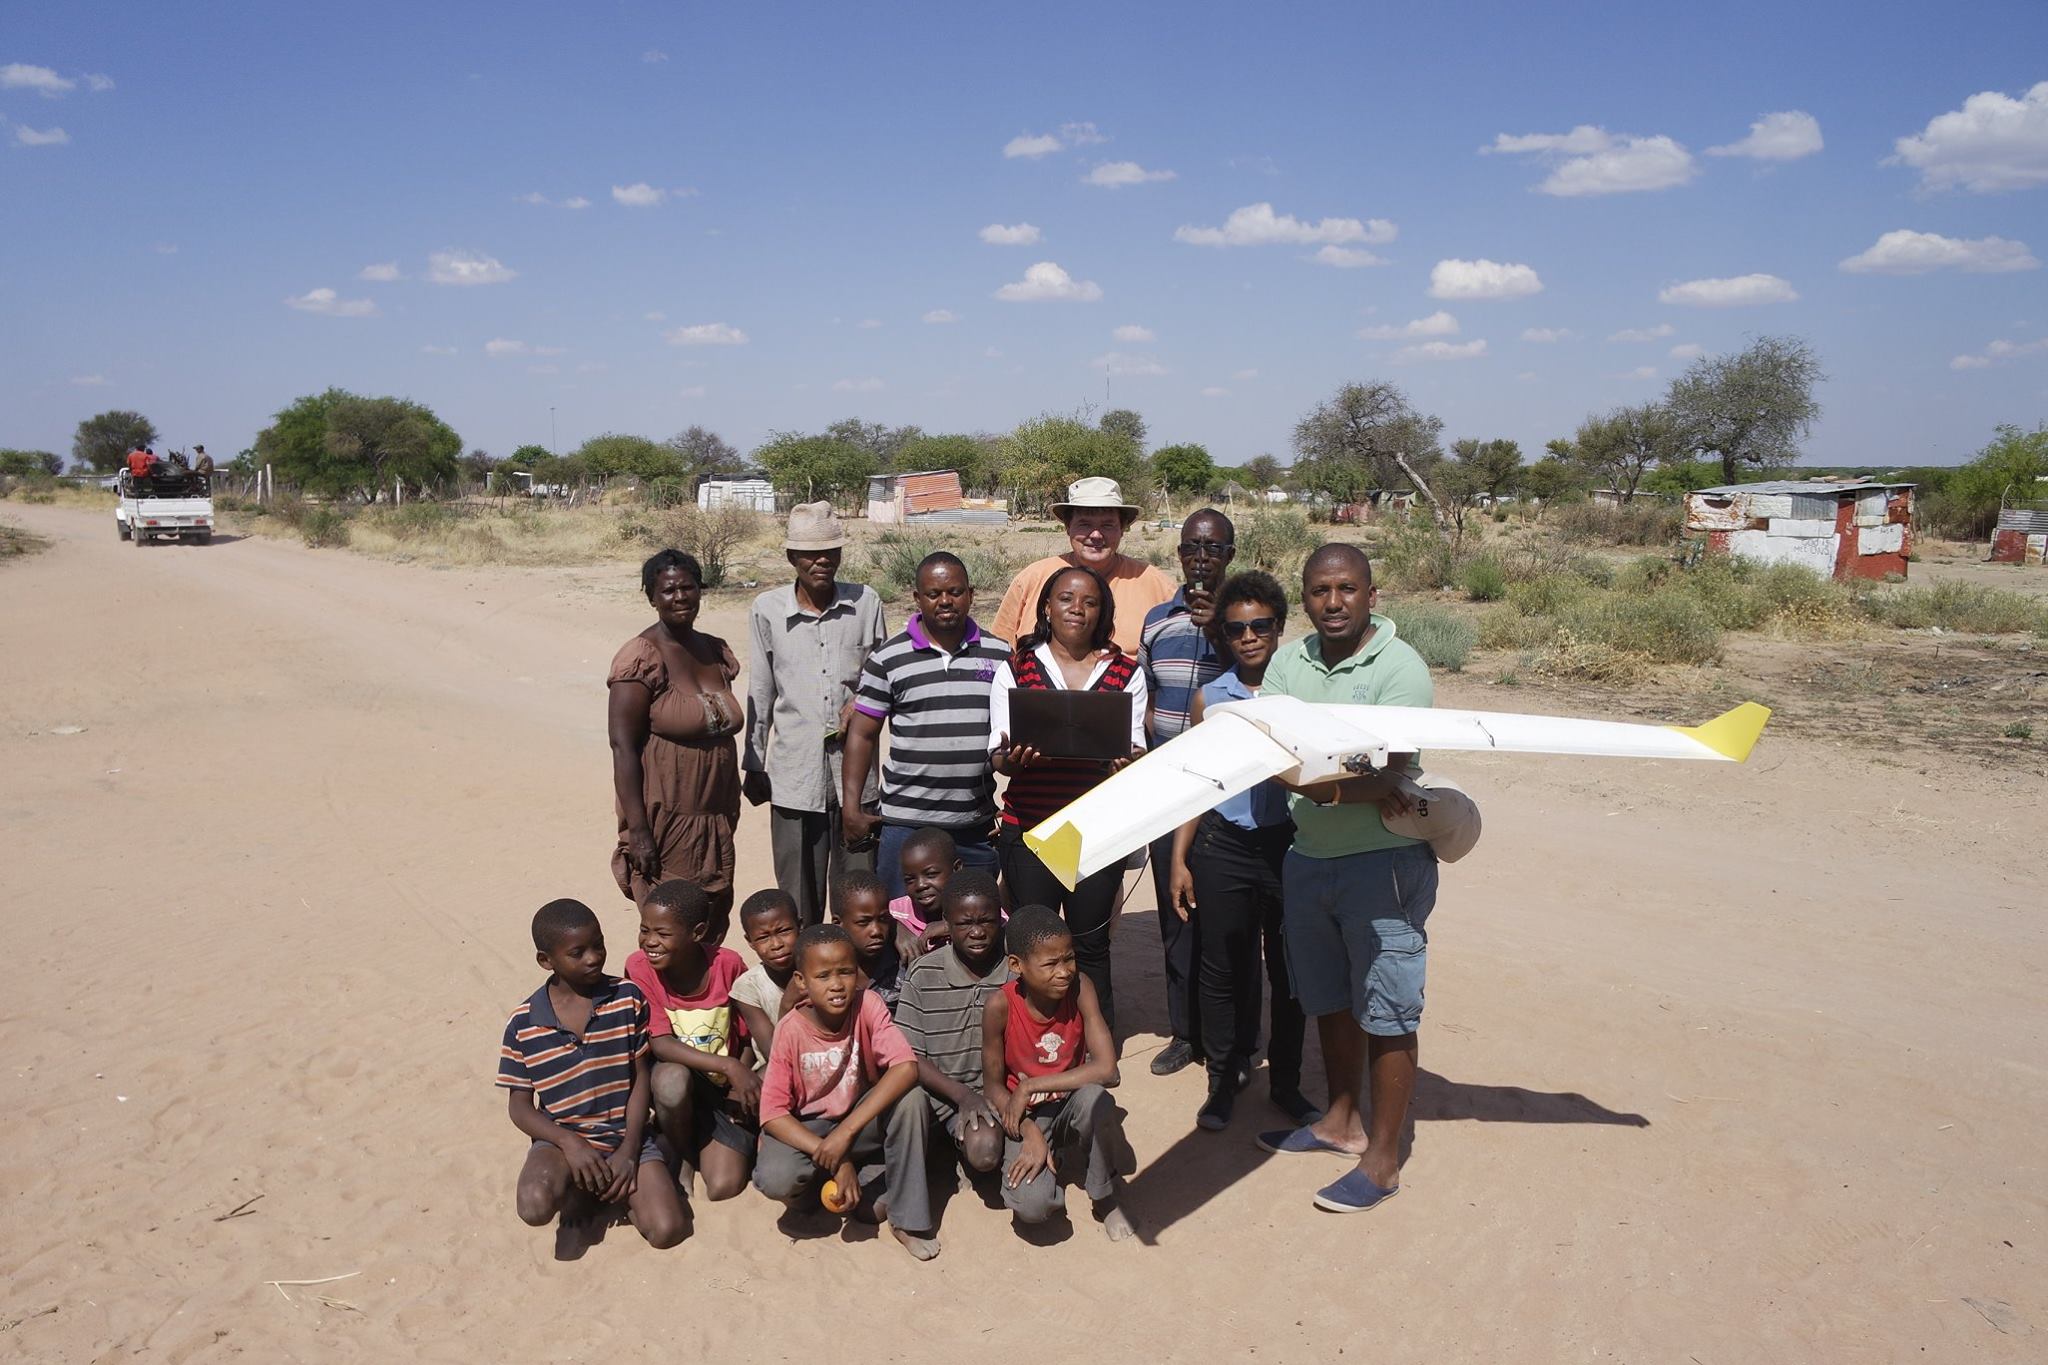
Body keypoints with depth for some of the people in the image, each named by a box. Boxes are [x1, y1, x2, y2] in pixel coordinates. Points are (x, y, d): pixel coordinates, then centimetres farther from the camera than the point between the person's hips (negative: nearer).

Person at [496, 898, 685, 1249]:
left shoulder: (628, 998, -5)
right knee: (535, 1207, -32)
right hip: (563, 1137, 0)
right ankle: (580, 1188, 4)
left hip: (627, 1135, 1)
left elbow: (641, 1078, 0)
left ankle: (612, 1185, 14)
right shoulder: (523, 1023, -6)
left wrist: (628, 1152, -10)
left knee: (666, 1230, -16)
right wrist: (570, 1143, -17)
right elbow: (519, 1105, 0)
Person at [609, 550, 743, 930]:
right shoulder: (640, 658, -11)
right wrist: (638, 831, -18)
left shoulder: (717, 651, 10)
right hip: (664, 821, -6)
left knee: (714, 926, 10)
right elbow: (623, 746, -14)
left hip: (716, 820, 7)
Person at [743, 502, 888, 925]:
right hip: (794, 774, 0)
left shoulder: (865, 603, 1)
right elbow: (759, 694, 8)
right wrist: (754, 766, 11)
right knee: (799, 898, 8)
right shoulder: (767, 609, 0)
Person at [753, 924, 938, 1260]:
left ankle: (907, 1218, -14)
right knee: (774, 1179, -32)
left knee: (910, 1099, -29)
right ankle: (869, 1181, -4)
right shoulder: (790, 1030, -20)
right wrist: (831, 1157, -31)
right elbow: (772, 1114, -20)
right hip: (807, 1129, -1)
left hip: (862, 1119, 1)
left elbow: (906, 1067, -32)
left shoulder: (867, 1006, -20)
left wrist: (846, 1132, -37)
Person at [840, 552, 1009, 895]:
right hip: (905, 824, -2)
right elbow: (862, 734, 1)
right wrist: (850, 806, -4)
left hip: (978, 826, 2)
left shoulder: (1000, 654, 6)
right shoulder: (888, 658, 0)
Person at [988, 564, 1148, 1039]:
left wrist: (1128, 760, -19)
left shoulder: (1126, 672, 6)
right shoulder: (1015, 668, 5)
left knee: (1090, 943, 7)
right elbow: (998, 754, 3)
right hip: (1029, 827, 0)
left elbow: (1137, 748, 5)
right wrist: (1011, 759, -21)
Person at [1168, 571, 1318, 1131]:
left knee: (1289, 969, 9)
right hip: (1223, 848, 1)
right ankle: (1224, 1078, 25)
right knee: (1223, 969, 8)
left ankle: (1285, 1081, 26)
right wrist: (1178, 860, 4)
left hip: (1289, 844, -1)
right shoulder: (1210, 698, 5)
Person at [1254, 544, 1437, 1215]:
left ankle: (1382, 1159, 16)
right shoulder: (1288, 662, 4)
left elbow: (1388, 773, -22)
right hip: (1309, 857, 6)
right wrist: (1364, 789, -20)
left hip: (1385, 863, -6)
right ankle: (1342, 1120, 37)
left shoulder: (1400, 668, -14)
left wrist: (1316, 782, -31)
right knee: (1330, 1001, 19)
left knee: (1386, 1013, 3)